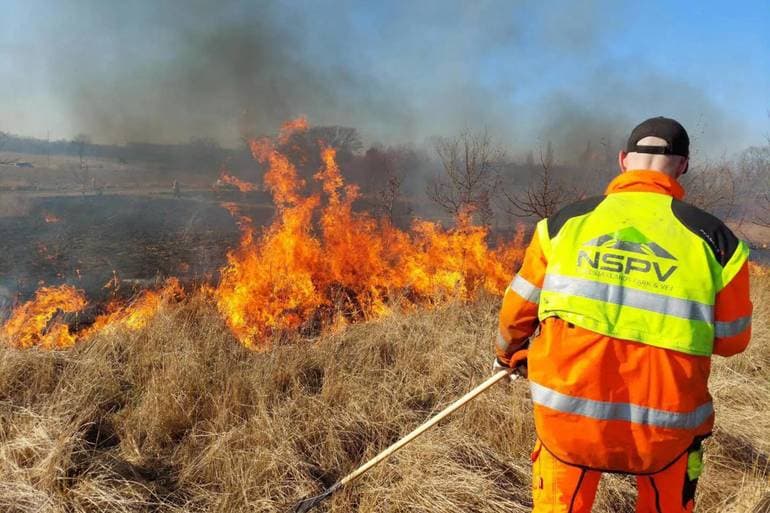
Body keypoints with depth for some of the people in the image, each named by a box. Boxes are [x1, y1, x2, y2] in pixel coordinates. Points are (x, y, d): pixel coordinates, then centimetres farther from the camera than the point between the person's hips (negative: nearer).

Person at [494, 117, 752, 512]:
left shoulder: (566, 222, -1)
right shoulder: (713, 237, -4)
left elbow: (518, 313, 9)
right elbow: (731, 341, 8)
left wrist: (507, 354, 30)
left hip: (566, 420, 0)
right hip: (662, 433, 1)